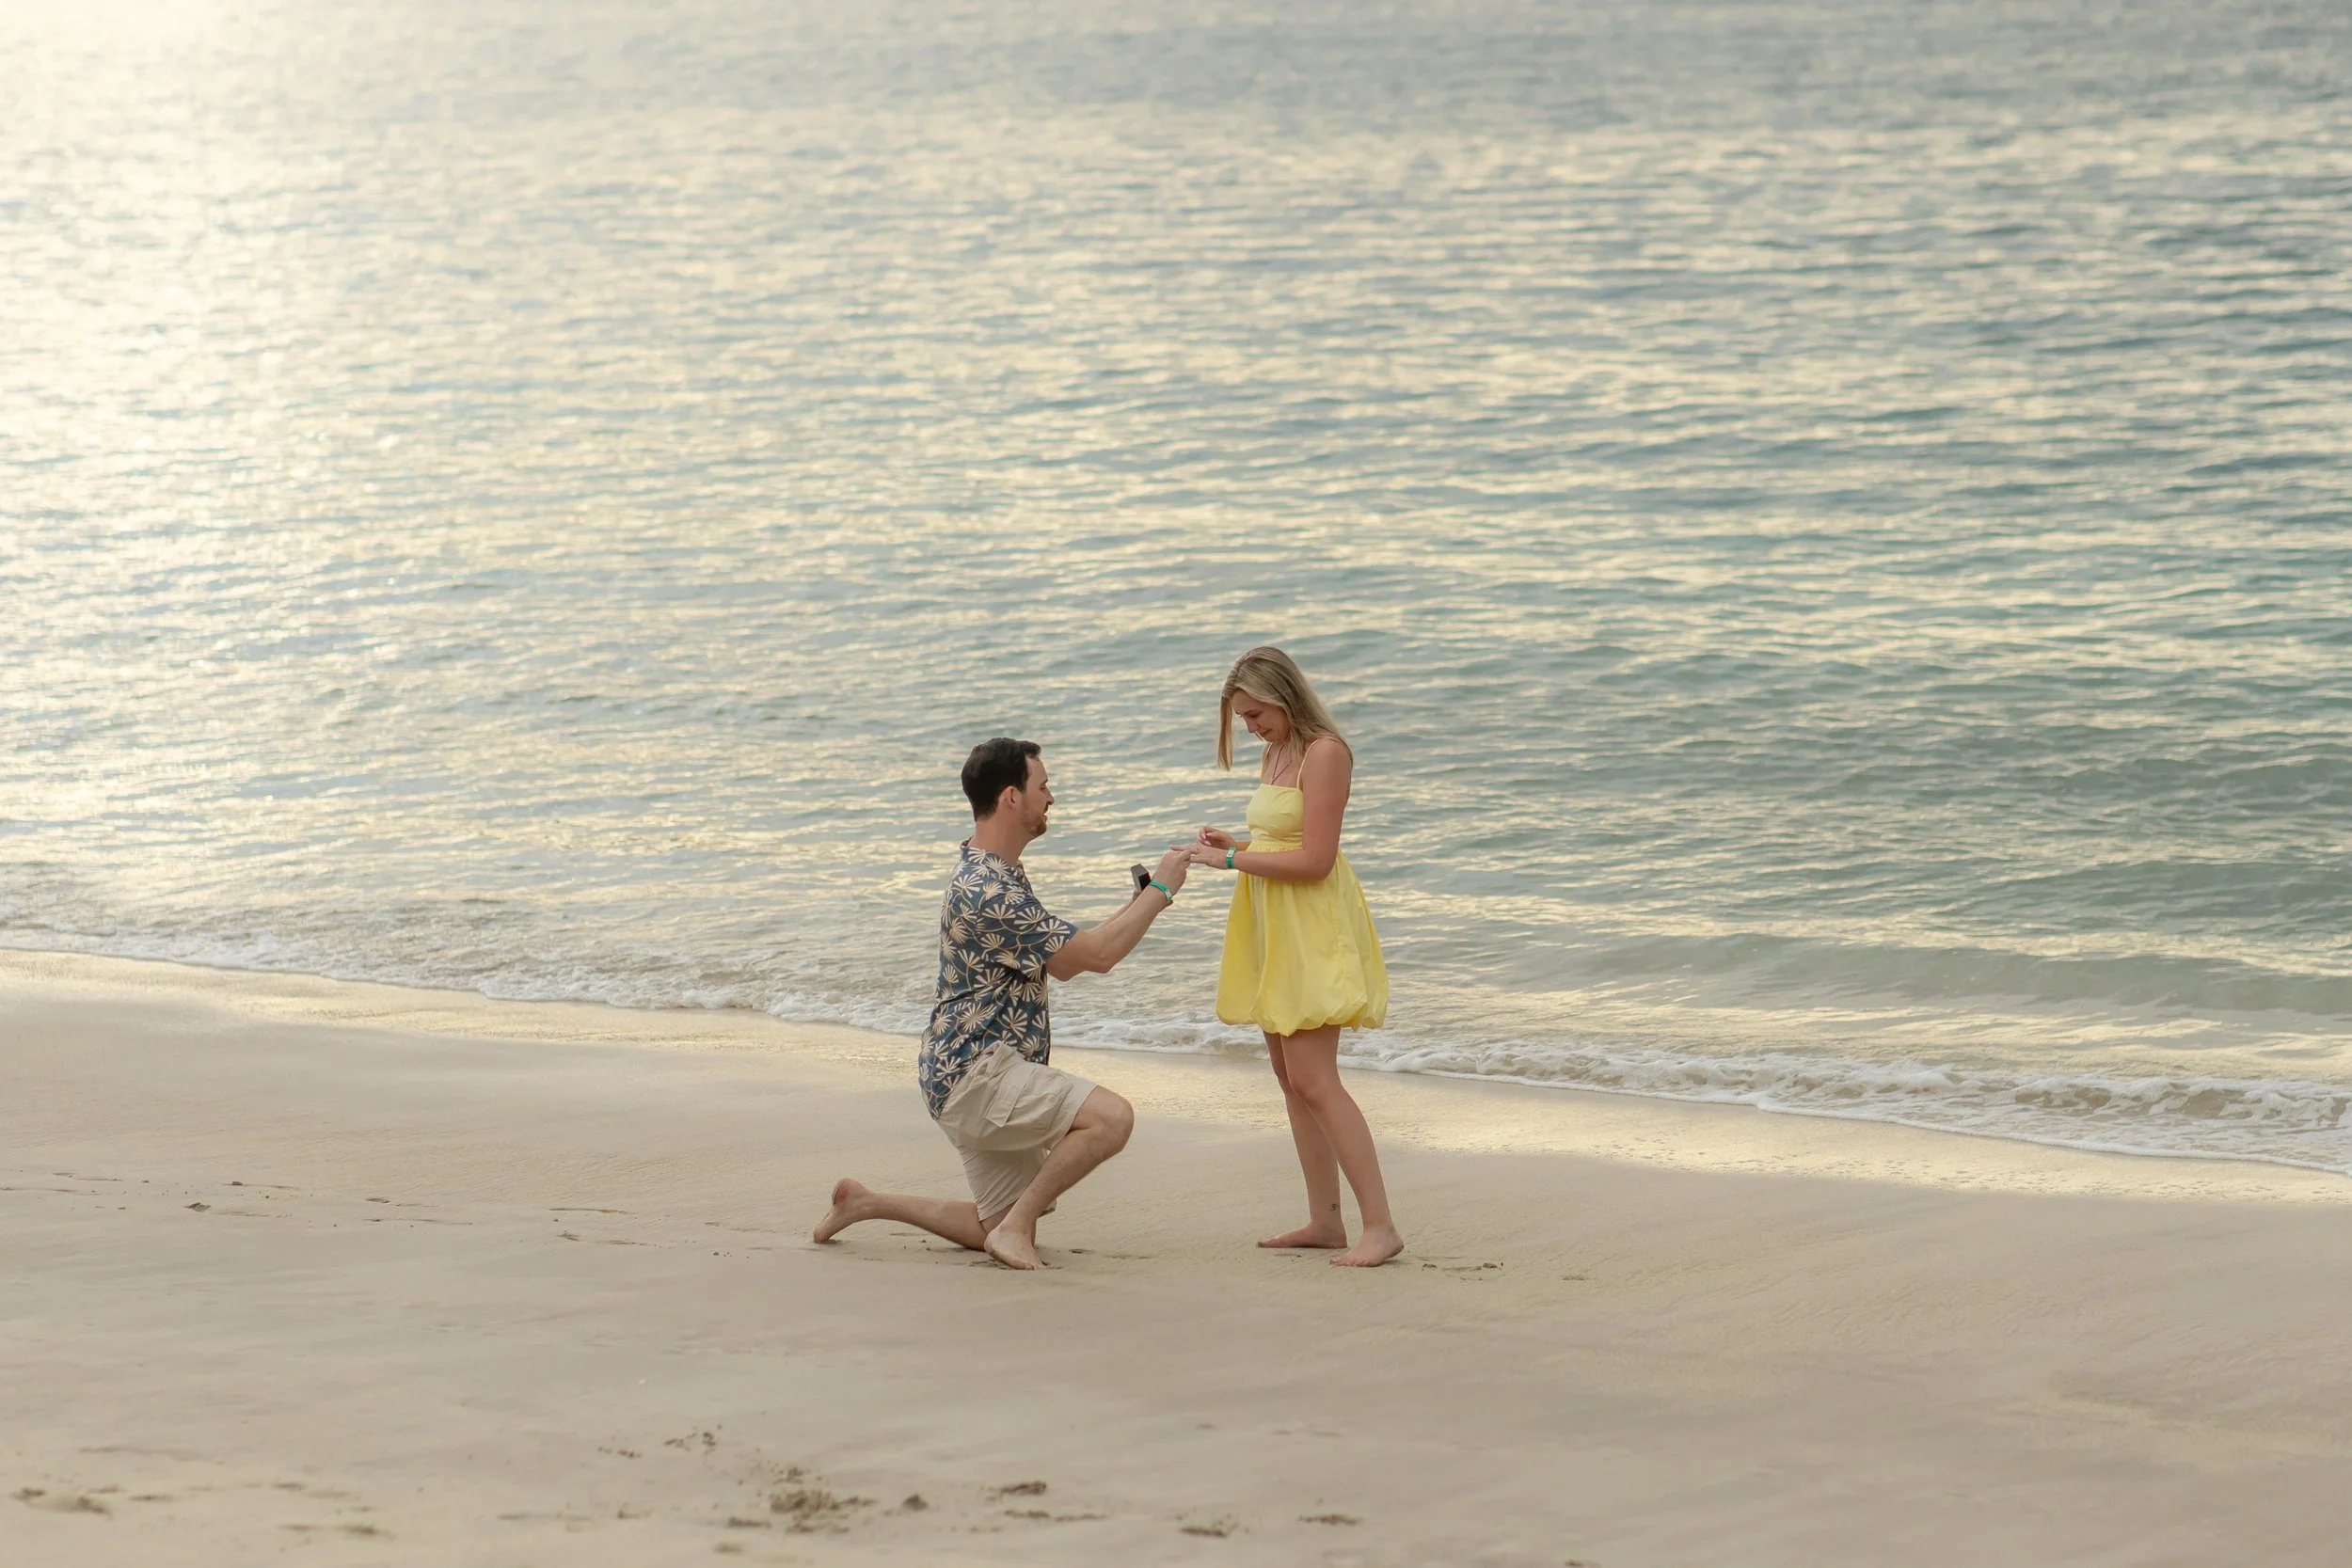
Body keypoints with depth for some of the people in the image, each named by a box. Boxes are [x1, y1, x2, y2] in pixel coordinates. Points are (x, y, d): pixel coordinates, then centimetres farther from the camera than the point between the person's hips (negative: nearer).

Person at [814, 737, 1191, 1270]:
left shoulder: (998, 876, 16)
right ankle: (1016, 1225, -17)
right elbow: (1096, 955, -20)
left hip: (976, 1073, 11)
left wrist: (1139, 905, 14)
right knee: (1110, 1117, -26)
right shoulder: (987, 890, -19)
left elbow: (1062, 962, 22)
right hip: (975, 1072, -11)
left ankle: (867, 1202, 19)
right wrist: (1160, 890, -9)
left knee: (1002, 1232, 13)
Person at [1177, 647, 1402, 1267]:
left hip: (1315, 933, -10)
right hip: (1275, 933, 10)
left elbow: (1313, 860, -21)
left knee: (1313, 1080, -15)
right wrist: (1235, 845, 3)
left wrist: (1233, 860, -17)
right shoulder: (1275, 755, 13)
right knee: (1292, 1079, 10)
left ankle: (1381, 1226, -15)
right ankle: (1325, 1220, 16)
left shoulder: (1324, 753, -16)